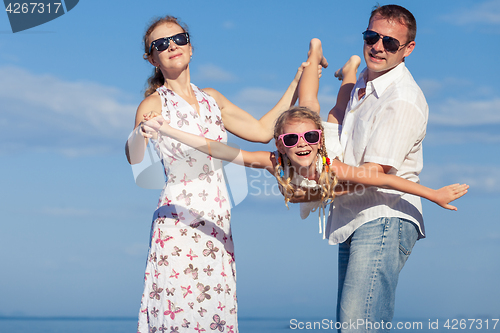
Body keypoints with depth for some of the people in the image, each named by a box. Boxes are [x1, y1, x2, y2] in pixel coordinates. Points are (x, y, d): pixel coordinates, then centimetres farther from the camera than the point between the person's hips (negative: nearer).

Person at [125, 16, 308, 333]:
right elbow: (136, 163, -13)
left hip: (218, 223, 5)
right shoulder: (154, 104, 0)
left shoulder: (211, 98, 17)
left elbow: (262, 130, 20)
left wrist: (297, 83, 22)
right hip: (179, 221, -5)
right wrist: (140, 134, -36)